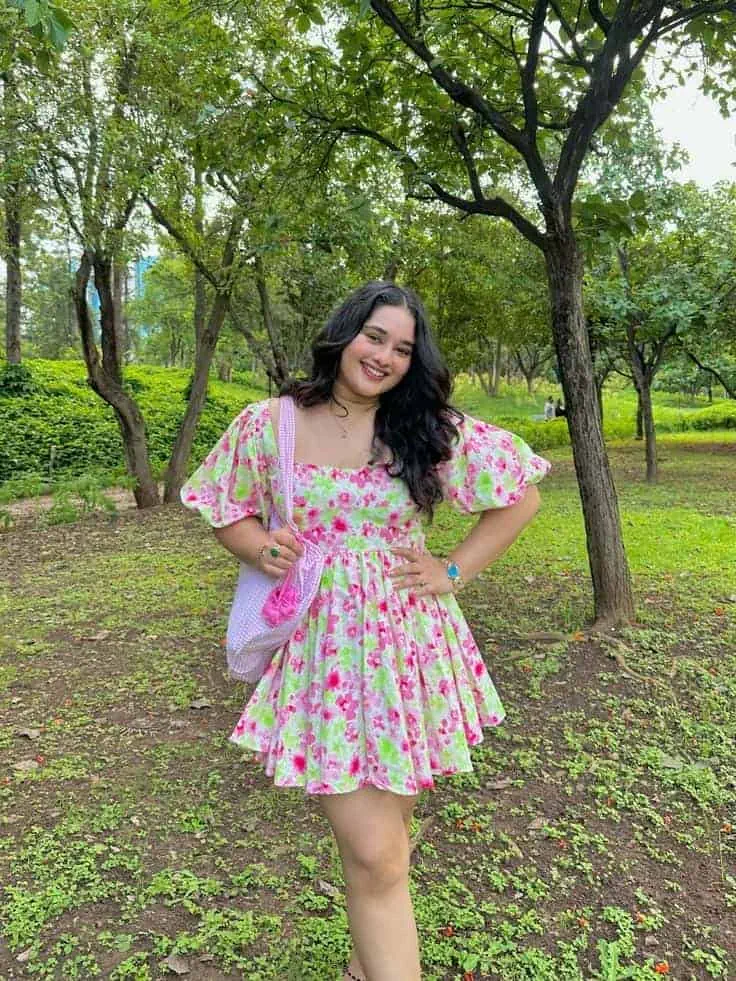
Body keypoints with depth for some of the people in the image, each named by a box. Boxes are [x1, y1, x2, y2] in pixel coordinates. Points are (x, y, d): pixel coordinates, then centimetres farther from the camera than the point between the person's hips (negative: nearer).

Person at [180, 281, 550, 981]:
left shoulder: (434, 431, -2)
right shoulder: (266, 425, -2)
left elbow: (520, 495, 6)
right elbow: (229, 513, 11)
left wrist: (454, 571, -2)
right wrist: (258, 547, -11)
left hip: (409, 651, 2)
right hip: (320, 653, -1)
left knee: (383, 830, 17)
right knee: (373, 856, -3)